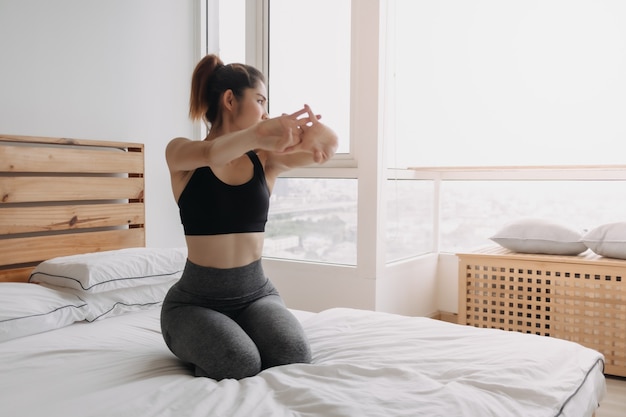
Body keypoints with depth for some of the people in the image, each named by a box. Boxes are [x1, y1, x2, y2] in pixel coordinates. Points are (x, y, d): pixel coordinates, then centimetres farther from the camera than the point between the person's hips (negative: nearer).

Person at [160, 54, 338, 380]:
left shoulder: (265, 158, 3)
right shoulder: (180, 152, -4)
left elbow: (328, 146, -14)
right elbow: (211, 154, -30)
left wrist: (316, 134, -38)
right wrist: (259, 132, -49)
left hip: (257, 292, 3)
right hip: (196, 299, -2)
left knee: (295, 357, -24)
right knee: (240, 365, -28)